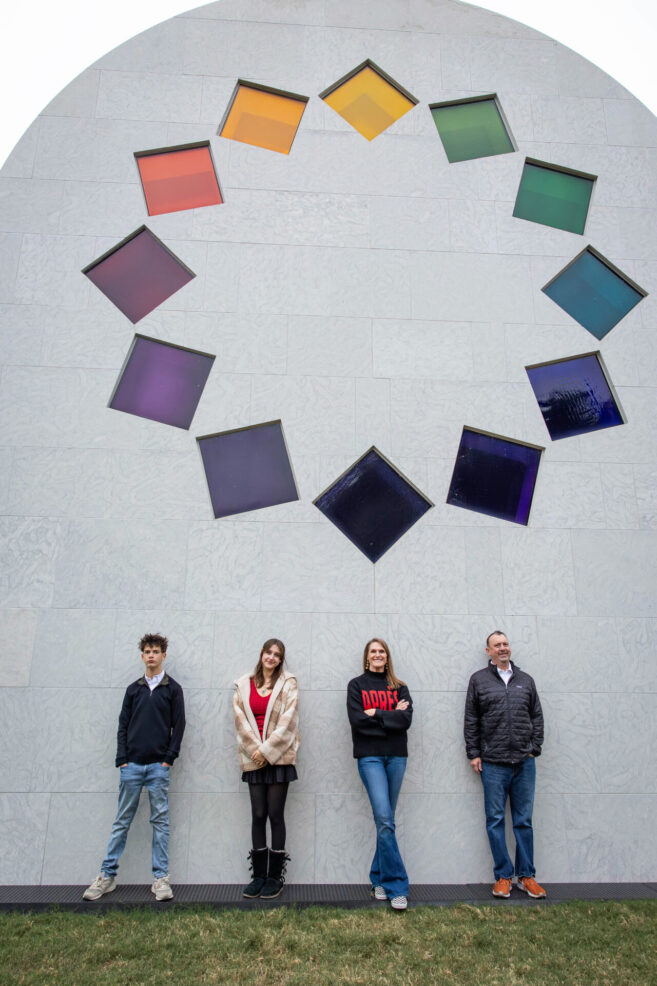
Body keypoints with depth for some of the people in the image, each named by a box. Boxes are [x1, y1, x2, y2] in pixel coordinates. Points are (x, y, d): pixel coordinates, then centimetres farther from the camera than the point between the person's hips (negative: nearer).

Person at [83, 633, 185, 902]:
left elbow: (179, 726, 1)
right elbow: (123, 726, 9)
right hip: (132, 765, 2)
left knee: (160, 821, 2)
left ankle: (161, 878, 8)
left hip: (159, 766, -2)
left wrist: (169, 758, -6)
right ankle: (107, 875, 15)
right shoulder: (133, 689, 11)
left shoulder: (173, 689, 4)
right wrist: (122, 759, -1)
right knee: (122, 821, 7)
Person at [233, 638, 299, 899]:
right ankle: (259, 875, 15)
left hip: (279, 757, -2)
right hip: (254, 758, 2)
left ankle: (275, 876, 10)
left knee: (275, 814, -1)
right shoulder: (244, 685, 10)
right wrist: (256, 749, -8)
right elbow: (241, 719, 3)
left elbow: (287, 720, -6)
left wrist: (267, 749, -11)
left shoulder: (287, 683, 2)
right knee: (258, 815, 5)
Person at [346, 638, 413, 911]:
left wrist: (375, 714, -9)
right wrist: (391, 716, -8)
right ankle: (396, 886, -7)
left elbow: (406, 719, -4)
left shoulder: (399, 688, 12)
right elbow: (357, 720, -8)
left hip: (396, 756, 3)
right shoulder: (356, 685, 6)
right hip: (370, 757, -3)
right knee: (384, 819, -13)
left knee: (385, 820, 7)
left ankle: (380, 879, 21)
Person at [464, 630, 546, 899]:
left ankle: (526, 875, 19)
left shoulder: (525, 680, 11)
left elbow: (537, 717, 14)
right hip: (493, 763, -2)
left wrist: (534, 748, 5)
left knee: (524, 821, 8)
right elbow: (470, 720, 4)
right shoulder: (479, 680, 4)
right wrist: (473, 753, -1)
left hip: (524, 762, 2)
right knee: (495, 821, 3)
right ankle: (503, 876, 14)